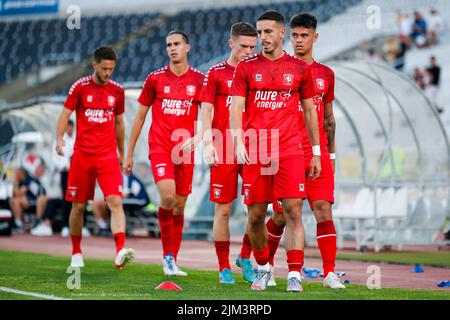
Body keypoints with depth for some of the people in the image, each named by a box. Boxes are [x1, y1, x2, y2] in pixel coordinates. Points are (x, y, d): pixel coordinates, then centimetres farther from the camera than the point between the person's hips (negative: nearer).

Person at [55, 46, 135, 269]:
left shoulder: (117, 91, 8)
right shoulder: (80, 87, 0)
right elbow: (65, 114, -1)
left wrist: (122, 153, 22)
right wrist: (59, 138, -19)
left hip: (108, 156, 1)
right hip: (82, 156, -1)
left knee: (115, 202, -16)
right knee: (78, 206, 6)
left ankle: (120, 251, -28)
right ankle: (76, 253, 23)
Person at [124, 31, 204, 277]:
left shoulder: (200, 80, 4)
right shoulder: (155, 79, 5)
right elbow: (140, 117, 11)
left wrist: (196, 139, -15)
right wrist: (129, 153, 10)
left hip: (185, 151, 2)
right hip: (160, 148, -1)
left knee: (179, 206, 5)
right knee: (167, 196, -21)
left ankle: (172, 260, 15)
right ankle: (168, 254, -6)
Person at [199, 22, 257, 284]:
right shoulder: (216, 73, 6)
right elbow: (206, 110, 2)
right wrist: (208, 144, -9)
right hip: (224, 151, -2)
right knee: (223, 210, 1)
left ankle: (245, 258, 12)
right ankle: (224, 268, 8)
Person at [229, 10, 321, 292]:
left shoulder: (300, 68, 8)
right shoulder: (246, 67, 6)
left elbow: (310, 111, 13)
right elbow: (236, 108, 2)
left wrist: (317, 152, 12)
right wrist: (239, 143, -13)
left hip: (289, 151, -1)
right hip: (255, 152, 1)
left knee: (294, 211, -10)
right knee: (256, 215, 4)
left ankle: (295, 275, -10)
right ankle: (263, 268, 24)